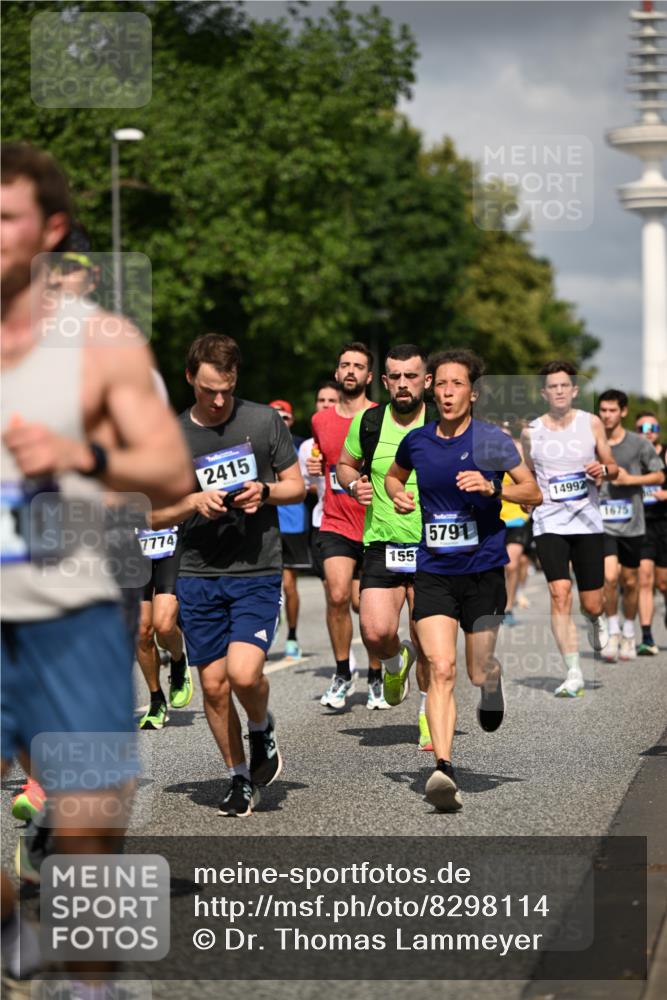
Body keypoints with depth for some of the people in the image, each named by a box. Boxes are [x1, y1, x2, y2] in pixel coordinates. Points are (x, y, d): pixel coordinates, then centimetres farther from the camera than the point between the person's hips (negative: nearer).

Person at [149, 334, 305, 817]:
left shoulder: (265, 421, 1)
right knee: (214, 684, 4)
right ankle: (240, 778, 21)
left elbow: (297, 486, 9)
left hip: (258, 571, -2)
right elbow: (155, 515, 7)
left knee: (244, 672, -19)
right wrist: (193, 503, -13)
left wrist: (265, 491, -12)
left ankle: (262, 729, 14)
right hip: (198, 574, 2)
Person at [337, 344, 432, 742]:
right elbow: (345, 464, 18)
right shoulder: (367, 422, 1)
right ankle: (397, 663, 23)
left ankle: (429, 713, 24)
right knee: (376, 633, -13)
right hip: (382, 546, 1)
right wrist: (354, 484, -3)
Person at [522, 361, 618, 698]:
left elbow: (612, 467, 8)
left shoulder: (591, 423, 2)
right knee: (559, 594, -17)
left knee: (591, 604, 3)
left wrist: (602, 470, -13)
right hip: (549, 523, 0)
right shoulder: (531, 431, 3)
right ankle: (573, 674, -12)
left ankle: (595, 621, 43)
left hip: (587, 522, 1)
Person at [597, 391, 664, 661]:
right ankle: (613, 633, -2)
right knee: (609, 576, -18)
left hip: (631, 524, 1)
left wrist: (630, 479, -9)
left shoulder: (639, 444, 0)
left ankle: (629, 634, 27)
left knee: (630, 582, 9)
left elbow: (660, 477, 4)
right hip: (602, 522, -1)